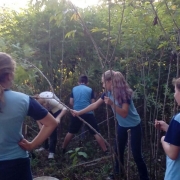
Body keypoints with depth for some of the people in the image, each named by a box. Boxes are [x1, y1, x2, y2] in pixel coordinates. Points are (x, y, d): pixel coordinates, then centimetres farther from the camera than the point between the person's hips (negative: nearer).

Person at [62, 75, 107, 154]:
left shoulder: (74, 89, 11)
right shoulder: (90, 89, 7)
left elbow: (71, 102, 10)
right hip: (88, 113, -2)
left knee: (71, 132, 18)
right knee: (96, 133, 2)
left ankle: (63, 149, 28)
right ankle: (105, 151, 2)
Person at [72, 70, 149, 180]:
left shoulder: (124, 93, -26)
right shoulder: (108, 93, -6)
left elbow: (124, 114, -29)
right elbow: (94, 105, 1)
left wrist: (112, 104, -41)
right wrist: (79, 112, 2)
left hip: (134, 126, -7)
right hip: (122, 125, 7)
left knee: (136, 154, -2)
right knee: (118, 150, 15)